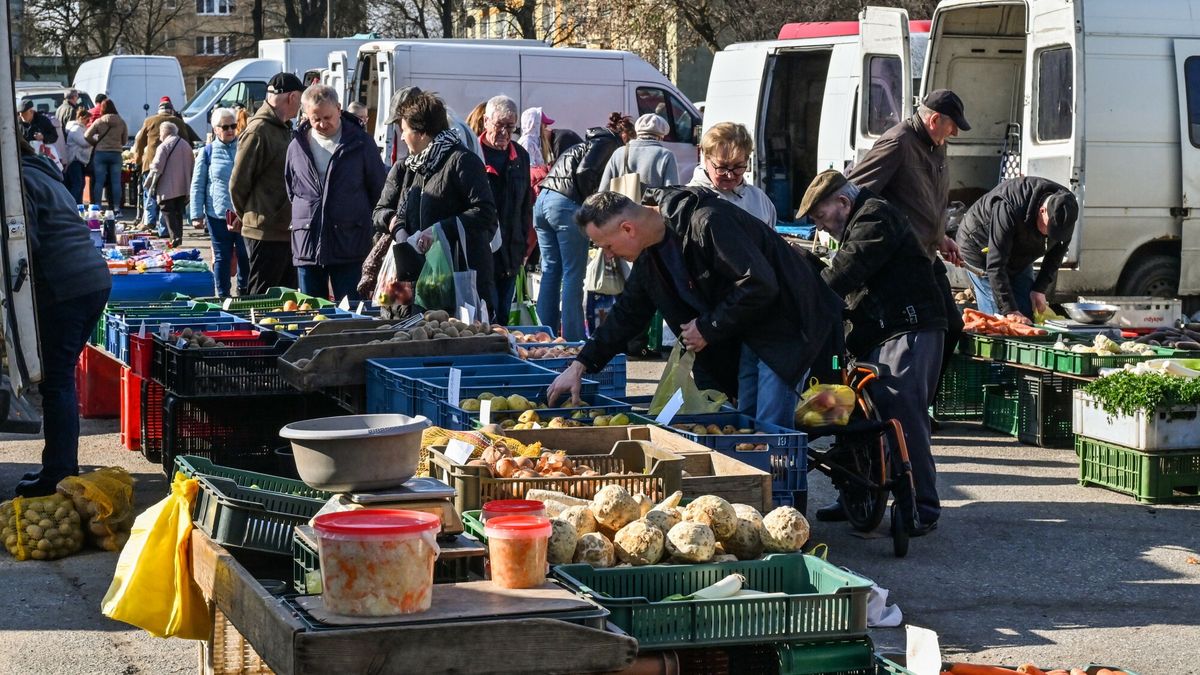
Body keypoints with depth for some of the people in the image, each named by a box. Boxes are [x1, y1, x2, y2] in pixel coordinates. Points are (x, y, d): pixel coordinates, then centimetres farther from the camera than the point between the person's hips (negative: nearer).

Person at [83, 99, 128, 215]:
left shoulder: (99, 122, -5)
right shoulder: (121, 122, 0)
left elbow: (88, 136, -5)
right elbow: (124, 140, 6)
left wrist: (96, 142, 12)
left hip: (100, 153, -1)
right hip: (116, 153, 1)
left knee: (99, 182, 4)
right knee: (116, 182, 5)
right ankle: (116, 209, 3)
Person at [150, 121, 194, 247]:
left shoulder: (164, 146, -9)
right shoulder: (186, 145, 11)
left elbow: (157, 167, -15)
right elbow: (192, 166, 16)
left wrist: (151, 184, -2)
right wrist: (189, 185, 21)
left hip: (168, 189, -6)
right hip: (183, 188, 6)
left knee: (168, 213, -3)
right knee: (178, 213, 14)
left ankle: (175, 238, -14)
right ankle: (179, 238, 14)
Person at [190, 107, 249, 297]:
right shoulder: (208, 153, 4)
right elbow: (197, 186, 4)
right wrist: (197, 214, -3)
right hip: (218, 215, -1)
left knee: (246, 257, 4)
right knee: (222, 257, 6)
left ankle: (244, 292, 21)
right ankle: (222, 296, 14)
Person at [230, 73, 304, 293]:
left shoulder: (284, 129, 15)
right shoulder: (258, 131, -15)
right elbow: (238, 183, -13)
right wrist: (247, 217, 1)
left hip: (286, 231, 9)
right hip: (266, 234, -9)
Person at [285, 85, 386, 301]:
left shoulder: (360, 143, 0)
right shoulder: (297, 147, 8)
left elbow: (379, 190, 6)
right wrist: (301, 217, 13)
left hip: (349, 245, -3)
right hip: (307, 246, 3)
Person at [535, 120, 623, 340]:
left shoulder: (588, 144, 30)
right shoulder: (608, 143, 2)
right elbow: (584, 172, -12)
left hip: (543, 200, 9)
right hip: (567, 204, -9)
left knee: (550, 271, 11)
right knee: (573, 275, -5)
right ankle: (572, 339, -6)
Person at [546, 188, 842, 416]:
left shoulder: (707, 223, -27)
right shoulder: (651, 253, 3)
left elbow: (759, 284, -30)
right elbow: (628, 312, 13)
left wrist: (708, 328, -19)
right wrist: (579, 366, 7)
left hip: (784, 324, -9)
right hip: (746, 336, 9)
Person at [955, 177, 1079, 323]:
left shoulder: (1065, 209, -21)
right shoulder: (1009, 210, -40)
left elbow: (1057, 253, -2)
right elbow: (995, 265, -38)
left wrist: (1040, 289, -12)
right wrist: (1009, 310, -39)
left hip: (1019, 258, 6)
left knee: (1027, 316, -1)